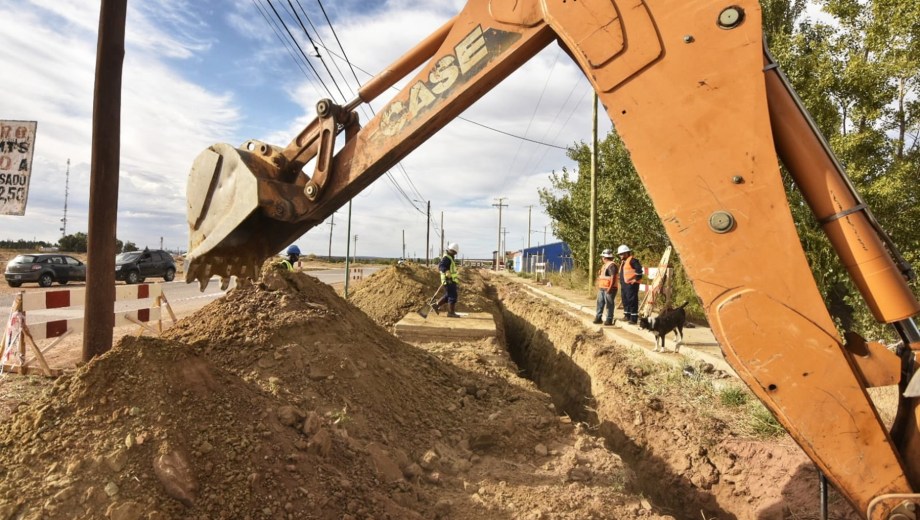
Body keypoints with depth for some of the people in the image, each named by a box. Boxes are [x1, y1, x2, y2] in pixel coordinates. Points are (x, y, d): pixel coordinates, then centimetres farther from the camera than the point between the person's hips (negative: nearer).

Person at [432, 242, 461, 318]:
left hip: (451, 280, 10)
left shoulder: (449, 258, 16)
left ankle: (436, 305, 21)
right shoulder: (446, 258, -15)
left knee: (449, 295, 17)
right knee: (453, 296, -4)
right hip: (449, 280, -10)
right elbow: (441, 266, -28)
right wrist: (446, 272, -46)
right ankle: (451, 312, 2)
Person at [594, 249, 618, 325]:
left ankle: (609, 320, 1)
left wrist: (610, 288, -24)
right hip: (602, 289, 10)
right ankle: (598, 318, 19)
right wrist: (599, 286, 22)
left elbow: (613, 277, -22)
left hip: (609, 289, -10)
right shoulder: (604, 265, 19)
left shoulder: (611, 265, -14)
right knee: (600, 304, 12)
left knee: (609, 305, -4)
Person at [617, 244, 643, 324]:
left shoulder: (632, 260, -11)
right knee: (625, 300, 15)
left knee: (632, 301, -9)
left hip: (631, 284, -10)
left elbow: (639, 270, -19)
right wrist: (621, 281, 21)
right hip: (624, 284, 10)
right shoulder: (622, 261, 19)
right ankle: (627, 316, 26)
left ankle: (634, 319, -7)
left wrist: (636, 279, -17)